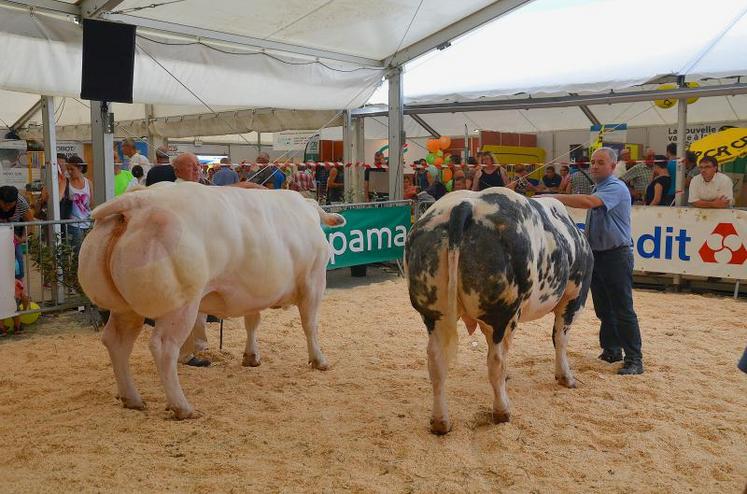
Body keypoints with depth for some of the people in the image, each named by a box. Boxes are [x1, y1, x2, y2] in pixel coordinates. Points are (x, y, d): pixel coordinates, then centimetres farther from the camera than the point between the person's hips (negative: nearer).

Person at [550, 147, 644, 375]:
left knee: (622, 309, -7)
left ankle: (634, 359, -2)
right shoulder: (598, 188, 16)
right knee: (603, 308, 14)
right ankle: (611, 350, 24)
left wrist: (555, 197, -32)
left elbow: (589, 202, -33)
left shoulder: (616, 188, -14)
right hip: (596, 254, 9)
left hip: (616, 255, -9)